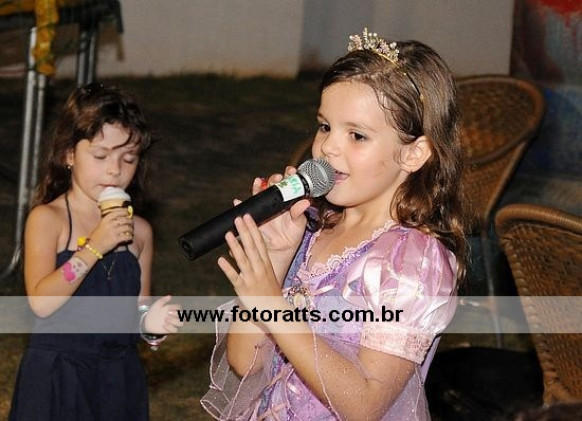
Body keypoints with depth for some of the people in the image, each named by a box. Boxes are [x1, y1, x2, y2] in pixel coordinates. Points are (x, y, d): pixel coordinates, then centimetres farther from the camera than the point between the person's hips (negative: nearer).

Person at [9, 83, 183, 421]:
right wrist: (94, 247, -23)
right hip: (57, 378, -4)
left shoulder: (138, 231, 5)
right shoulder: (48, 218, -7)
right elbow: (41, 302, -19)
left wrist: (150, 322, -8)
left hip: (119, 378, 4)